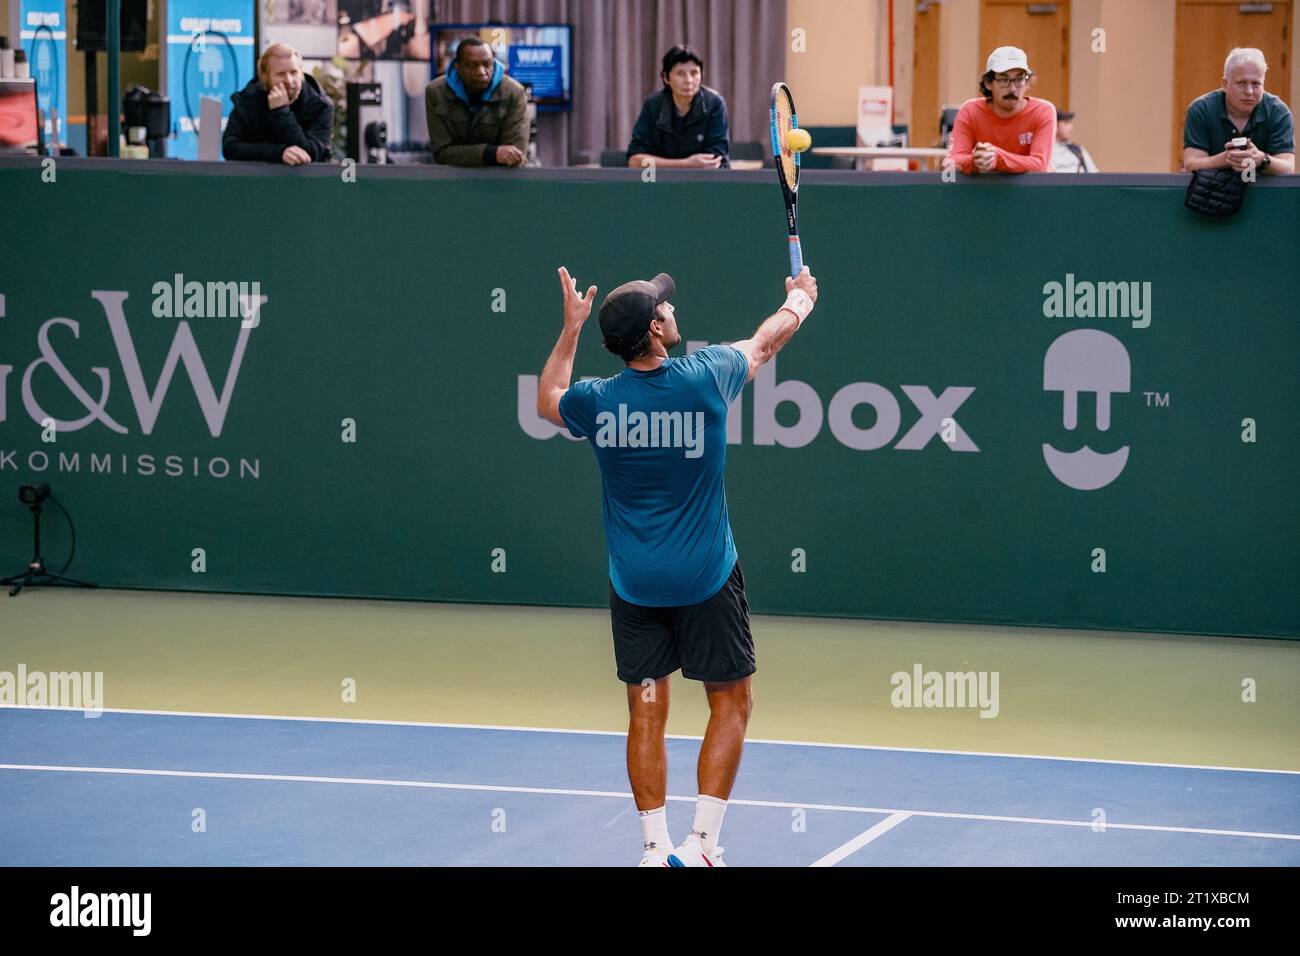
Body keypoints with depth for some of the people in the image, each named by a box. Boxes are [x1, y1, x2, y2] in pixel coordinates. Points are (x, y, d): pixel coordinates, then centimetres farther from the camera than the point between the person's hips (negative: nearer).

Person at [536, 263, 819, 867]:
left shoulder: (597, 402, -9)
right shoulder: (704, 377, -12)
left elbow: (546, 402, 17)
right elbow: (764, 343, 11)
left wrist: (570, 330, 22)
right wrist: (799, 301, 30)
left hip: (634, 585, 2)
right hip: (706, 579, -2)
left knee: (646, 714, 9)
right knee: (731, 704, 9)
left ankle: (655, 847, 8)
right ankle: (702, 842, 2)